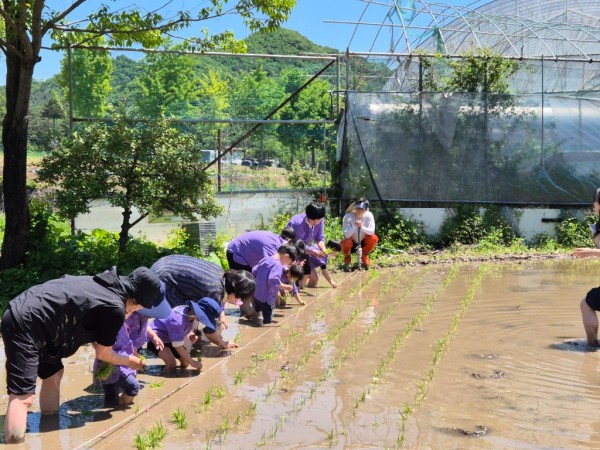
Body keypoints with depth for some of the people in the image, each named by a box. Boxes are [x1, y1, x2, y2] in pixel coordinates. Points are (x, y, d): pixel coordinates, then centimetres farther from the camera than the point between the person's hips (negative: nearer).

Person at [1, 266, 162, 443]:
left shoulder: (102, 284, 14)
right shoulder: (115, 309, -11)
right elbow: (103, 354, 5)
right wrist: (129, 361, 23)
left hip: (20, 311, 10)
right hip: (25, 325, -10)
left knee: (54, 372, 23)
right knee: (23, 396, -15)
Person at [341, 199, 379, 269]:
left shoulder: (369, 215, -17)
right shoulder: (348, 216, -23)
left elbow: (372, 231, -26)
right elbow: (347, 235, -29)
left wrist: (362, 227, -43)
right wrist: (354, 226, -45)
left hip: (363, 242, 2)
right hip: (352, 243, -2)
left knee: (374, 238, -27)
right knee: (345, 242, -35)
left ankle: (364, 257, 2)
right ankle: (347, 258, 2)